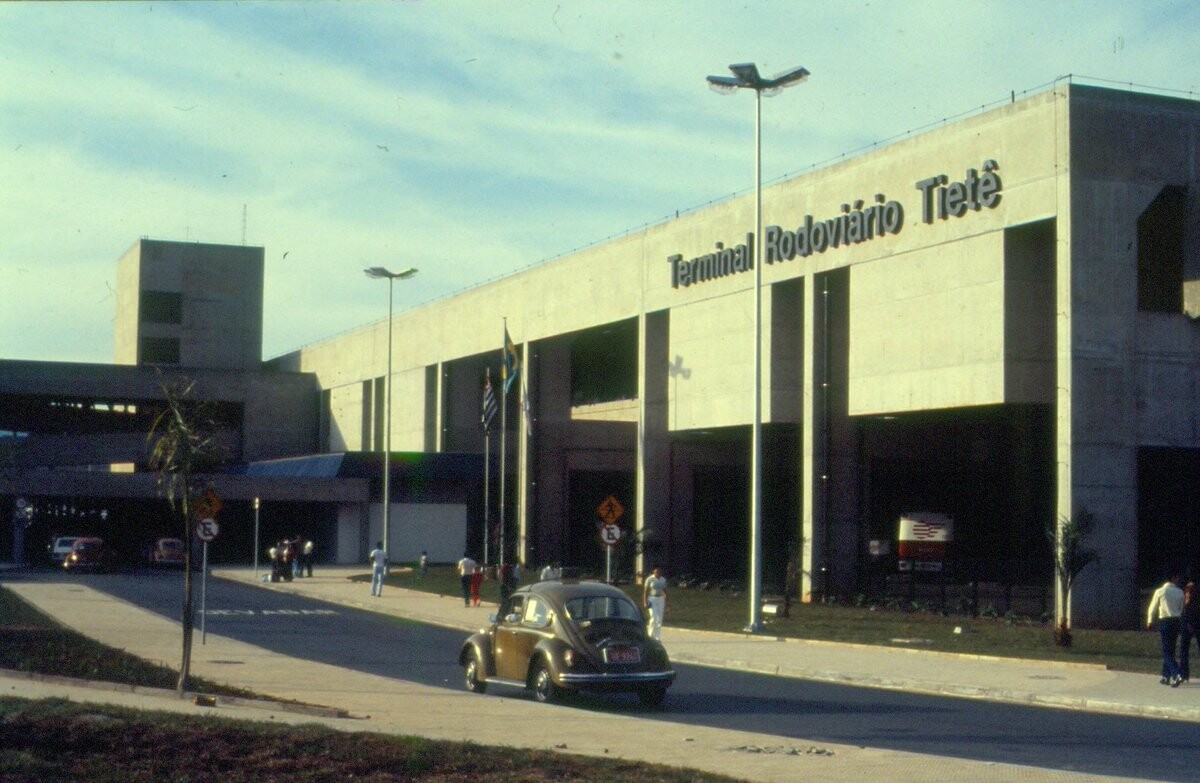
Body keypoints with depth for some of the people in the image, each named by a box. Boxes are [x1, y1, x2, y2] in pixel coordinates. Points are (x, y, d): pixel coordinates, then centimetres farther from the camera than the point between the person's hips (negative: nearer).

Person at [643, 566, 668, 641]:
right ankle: (650, 634, 6)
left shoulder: (663, 580, 7)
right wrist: (645, 602, -13)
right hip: (652, 599, -4)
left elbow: (665, 592, 10)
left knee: (659, 619, 0)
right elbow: (645, 591, -5)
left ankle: (657, 637, 7)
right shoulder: (650, 579, -5)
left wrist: (666, 604, 7)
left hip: (661, 600, 4)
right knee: (654, 618, -14)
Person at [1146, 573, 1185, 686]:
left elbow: (1153, 608, 3)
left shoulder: (1160, 592, -6)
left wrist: (1150, 621, 19)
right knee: (1170, 650, 14)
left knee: (1167, 651, -5)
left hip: (1165, 621, -4)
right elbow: (1182, 609, 7)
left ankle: (1177, 675, -21)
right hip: (1176, 621, 4)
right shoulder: (1180, 592, 1)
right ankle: (1167, 676, 18)